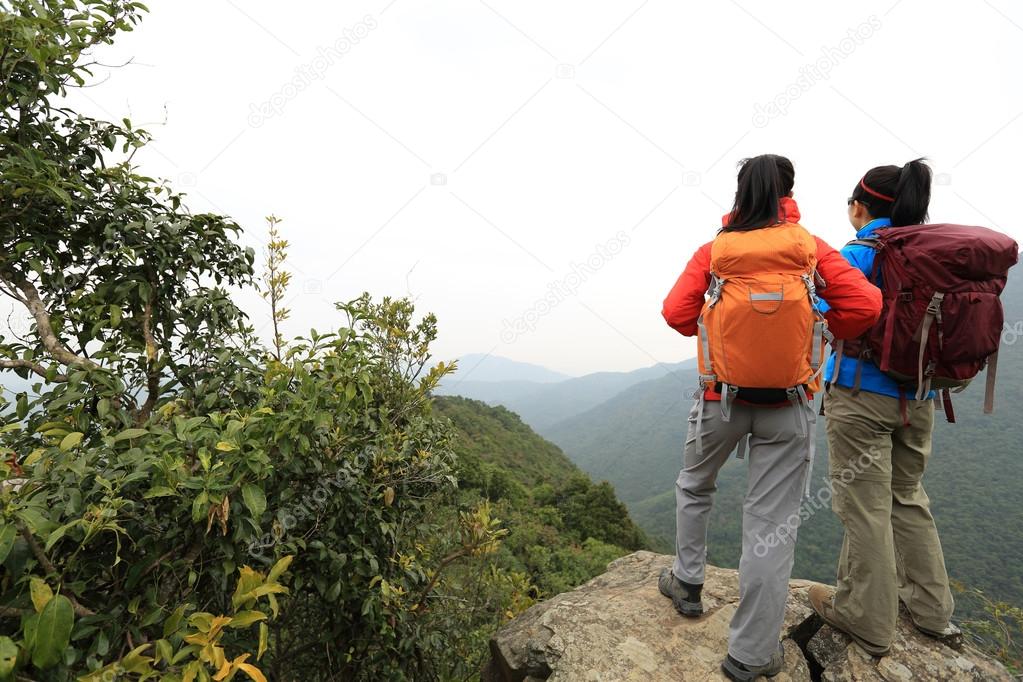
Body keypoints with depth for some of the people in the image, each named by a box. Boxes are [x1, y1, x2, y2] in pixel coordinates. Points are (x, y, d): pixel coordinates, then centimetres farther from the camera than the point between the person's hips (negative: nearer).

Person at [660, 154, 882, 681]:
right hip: (788, 406, 1)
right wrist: (821, 337, 9)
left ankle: (688, 583, 38)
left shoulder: (713, 252, -3)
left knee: (693, 487, 25)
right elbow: (864, 305, -7)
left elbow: (676, 312, -8)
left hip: (721, 399, 0)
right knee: (772, 523, 8)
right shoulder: (812, 249, -1)